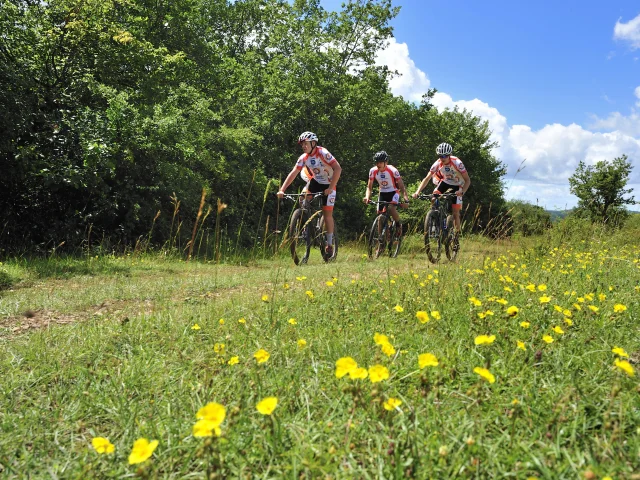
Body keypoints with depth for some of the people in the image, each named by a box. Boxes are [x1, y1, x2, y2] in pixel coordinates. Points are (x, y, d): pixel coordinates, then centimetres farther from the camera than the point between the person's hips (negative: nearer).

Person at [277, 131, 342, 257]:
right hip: (315, 181, 5)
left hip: (328, 184, -5)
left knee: (327, 213, -7)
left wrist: (330, 188, -39)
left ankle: (329, 245, 2)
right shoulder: (303, 158, -9)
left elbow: (338, 169, -32)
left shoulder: (323, 153, -25)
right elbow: (293, 173, -14)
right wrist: (282, 190, -26)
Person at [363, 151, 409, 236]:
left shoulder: (393, 170, -22)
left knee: (391, 208, -30)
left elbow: (401, 185, -20)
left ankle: (399, 224, -2)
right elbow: (369, 186, -8)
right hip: (382, 193, 4)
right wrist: (367, 197, -28)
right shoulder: (373, 171, -13)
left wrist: (405, 197, -36)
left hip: (393, 192, -3)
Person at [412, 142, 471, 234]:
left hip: (457, 185, -3)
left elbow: (467, 180, -28)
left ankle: (457, 233, 5)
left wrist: (462, 192, -46)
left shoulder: (457, 163, -30)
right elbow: (427, 178, -20)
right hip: (445, 182, 3)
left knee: (455, 212, -9)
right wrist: (417, 192, -33)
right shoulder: (437, 163, -22)